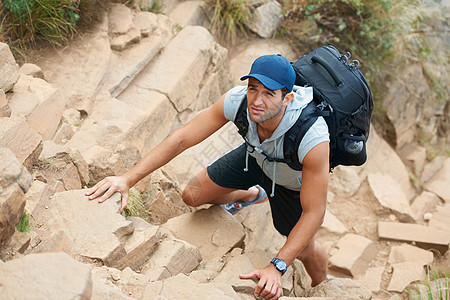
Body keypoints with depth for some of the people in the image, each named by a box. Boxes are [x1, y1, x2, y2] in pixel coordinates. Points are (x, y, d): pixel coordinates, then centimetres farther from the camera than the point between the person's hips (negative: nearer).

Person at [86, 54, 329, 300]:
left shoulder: (313, 138, -46)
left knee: (303, 250, 11)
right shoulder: (236, 100, -37)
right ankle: (251, 195, 36)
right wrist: (128, 179, -36)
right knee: (193, 197, 3)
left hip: (297, 177, -3)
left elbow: (313, 213, -37)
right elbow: (181, 139, -29)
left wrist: (276, 268, -42)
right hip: (255, 156, 3)